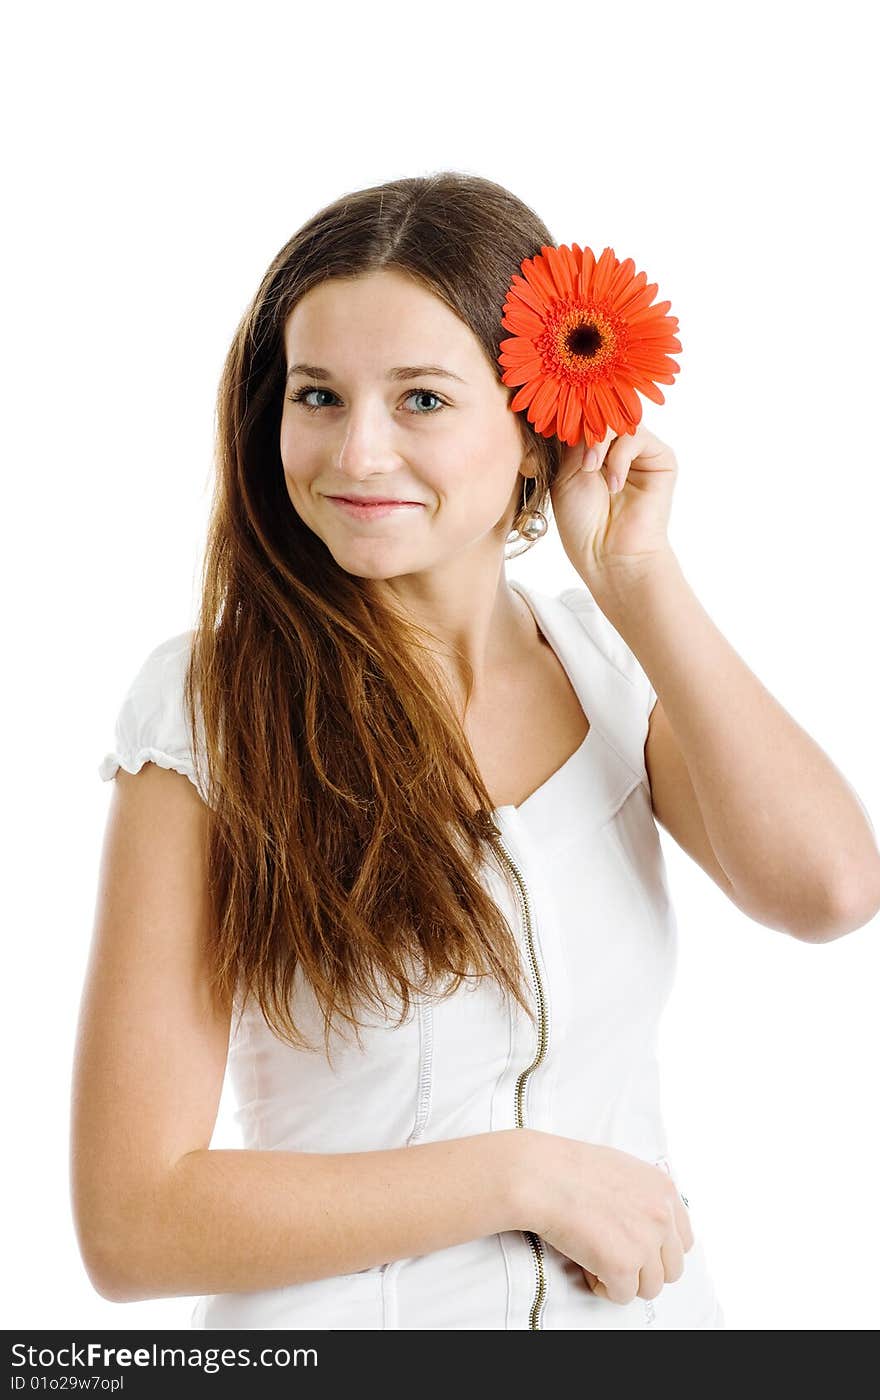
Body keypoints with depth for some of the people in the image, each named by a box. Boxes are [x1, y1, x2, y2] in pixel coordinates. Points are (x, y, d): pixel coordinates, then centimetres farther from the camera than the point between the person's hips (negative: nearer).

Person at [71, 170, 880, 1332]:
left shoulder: (618, 666, -3)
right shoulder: (208, 712, -15)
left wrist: (635, 575, -15)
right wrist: (528, 1175, -18)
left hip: (644, 1300, 4)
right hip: (347, 1321, -4)